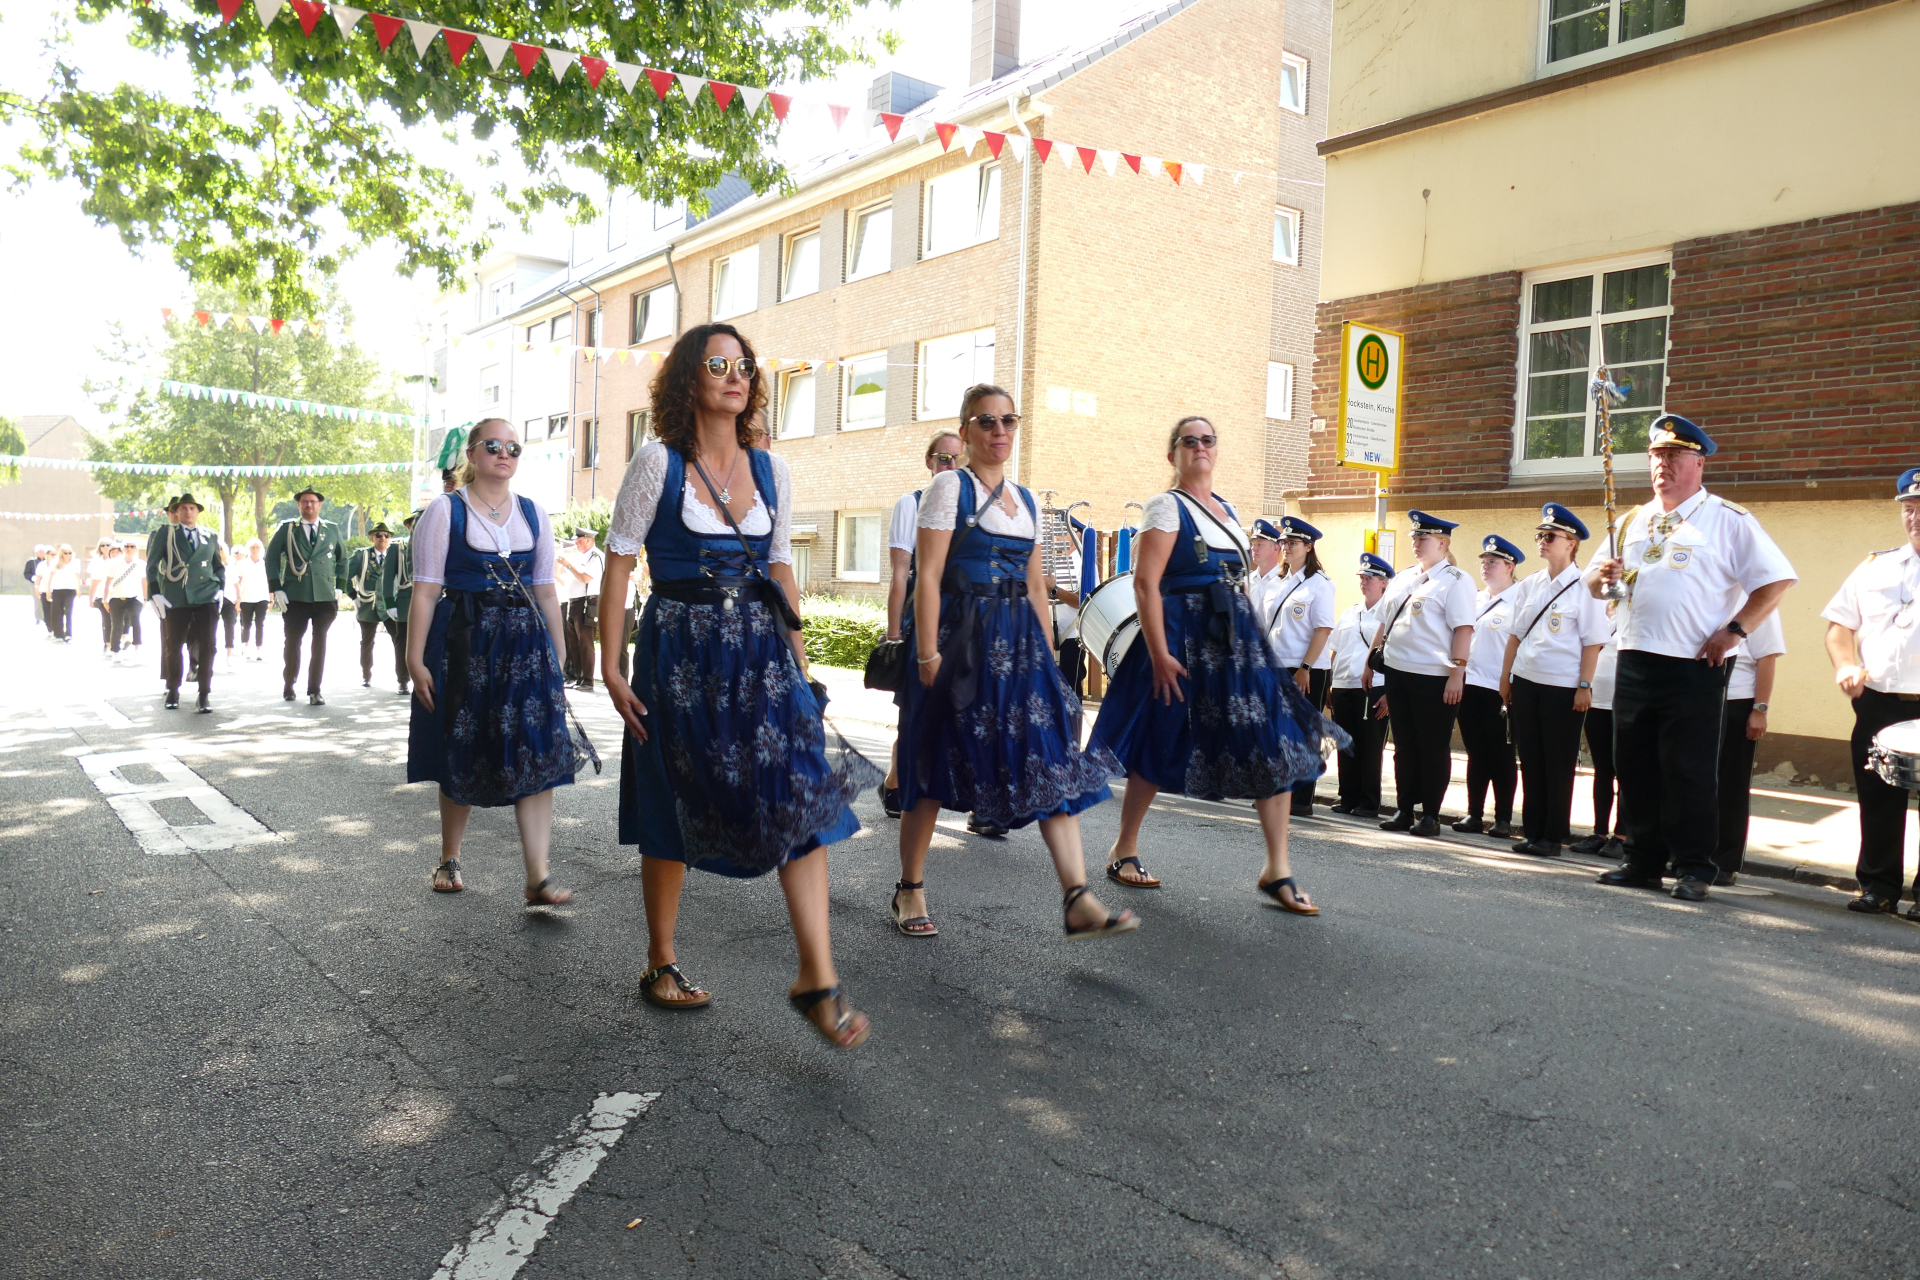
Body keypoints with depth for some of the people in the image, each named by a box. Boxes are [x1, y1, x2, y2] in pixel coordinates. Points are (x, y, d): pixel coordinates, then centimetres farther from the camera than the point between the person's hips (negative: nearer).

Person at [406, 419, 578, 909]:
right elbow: (425, 592, -4)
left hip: (527, 644, 3)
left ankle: (539, 877, -7)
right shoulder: (446, 511, 1)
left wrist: (559, 659, 10)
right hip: (463, 643, -2)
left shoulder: (532, 513, 11)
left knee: (536, 756, -7)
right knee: (461, 757, 8)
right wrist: (416, 660, -11)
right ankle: (449, 860, 29)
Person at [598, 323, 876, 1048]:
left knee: (803, 796, -9)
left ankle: (817, 979, -6)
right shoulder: (658, 463, -3)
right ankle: (661, 964, 28)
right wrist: (610, 667, -7)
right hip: (679, 652, -3)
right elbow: (619, 562, -3)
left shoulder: (770, 470, 8)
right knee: (673, 813, 9)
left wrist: (800, 659, 12)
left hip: (761, 650, 3)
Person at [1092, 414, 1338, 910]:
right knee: (1161, 749, 2)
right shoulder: (1168, 506, -5)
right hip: (1185, 638, -7)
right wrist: (1160, 655, -21)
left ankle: (1277, 869, 3)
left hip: (1237, 638, 7)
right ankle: (1124, 850, 21)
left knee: (1275, 743, -3)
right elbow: (1145, 584, -15)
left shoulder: (1226, 510, 18)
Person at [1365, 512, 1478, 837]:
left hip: (1434, 677, -7)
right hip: (1397, 672, 7)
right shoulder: (1402, 578, 16)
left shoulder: (1455, 580, -6)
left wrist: (1457, 674, -20)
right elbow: (1385, 624, 21)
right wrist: (1370, 663, 18)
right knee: (1404, 746, 11)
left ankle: (1430, 815, 10)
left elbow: (1463, 629, -14)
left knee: (1433, 748, 2)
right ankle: (1404, 811, 19)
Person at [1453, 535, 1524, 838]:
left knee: (1501, 756, 1)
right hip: (1471, 686, 6)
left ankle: (1503, 819, 8)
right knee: (1476, 753, 9)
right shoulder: (1474, 600, 15)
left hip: (1500, 690, -6)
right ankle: (1474, 815, 14)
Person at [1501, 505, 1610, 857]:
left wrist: (1584, 686, -12)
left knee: (1559, 764, 2)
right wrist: (1505, 677, 11)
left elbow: (1592, 642, -8)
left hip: (1563, 687, -5)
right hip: (1525, 682, 5)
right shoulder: (1530, 586, 11)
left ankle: (1554, 835, 11)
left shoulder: (1584, 587, -5)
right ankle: (1532, 831, 16)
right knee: (1530, 760, 8)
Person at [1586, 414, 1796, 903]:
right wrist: (1602, 575, -4)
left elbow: (1777, 579, -4)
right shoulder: (1634, 521, 17)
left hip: (1694, 668, -5)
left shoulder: (1729, 521, 0)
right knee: (1635, 767, 9)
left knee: (1689, 773, -3)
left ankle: (1693, 869, 7)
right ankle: (1644, 862, 19)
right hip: (1634, 662, 6)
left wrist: (1733, 630, -11)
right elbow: (1594, 582, 20)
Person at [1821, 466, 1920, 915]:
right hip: (1877, 703, 3)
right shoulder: (1875, 566, 12)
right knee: (1878, 801, 8)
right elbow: (1840, 623, 13)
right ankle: (1878, 885, 18)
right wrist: (1845, 665, -5)